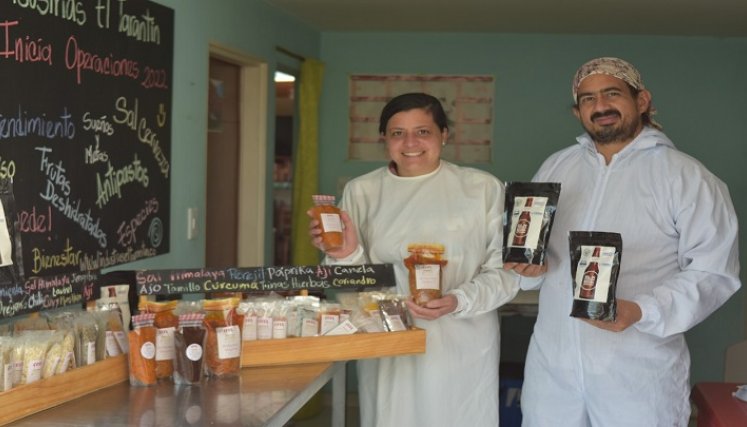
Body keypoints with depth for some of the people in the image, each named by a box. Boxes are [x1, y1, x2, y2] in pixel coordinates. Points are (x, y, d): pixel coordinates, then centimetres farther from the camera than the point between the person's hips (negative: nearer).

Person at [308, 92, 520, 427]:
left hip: (461, 350, -1)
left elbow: (505, 271, -4)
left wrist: (458, 302, -19)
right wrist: (348, 256, -16)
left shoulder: (483, 188, -2)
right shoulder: (361, 192, 3)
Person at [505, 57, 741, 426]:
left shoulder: (687, 177, -7)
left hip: (638, 369, -4)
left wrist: (642, 311, -23)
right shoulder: (555, 168, 9)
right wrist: (531, 265, -6)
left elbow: (714, 271, -10)